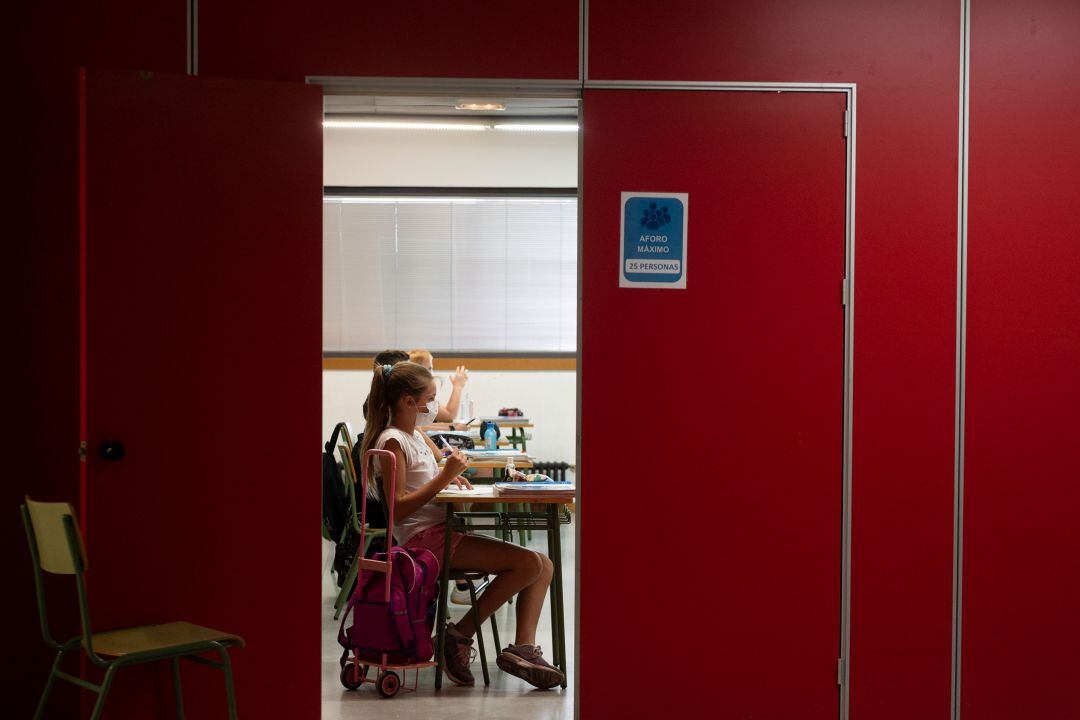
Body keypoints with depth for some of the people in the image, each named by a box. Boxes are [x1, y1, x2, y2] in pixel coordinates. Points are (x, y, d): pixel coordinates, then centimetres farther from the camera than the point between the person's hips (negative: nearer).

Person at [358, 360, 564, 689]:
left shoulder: (416, 435, 18)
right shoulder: (392, 441, -10)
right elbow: (399, 508, -19)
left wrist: (450, 474, 14)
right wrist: (444, 477, -20)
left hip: (443, 531, 10)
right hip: (425, 538, -10)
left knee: (543, 565, -1)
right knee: (529, 563, -21)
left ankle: (523, 648, -14)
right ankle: (461, 634, -11)